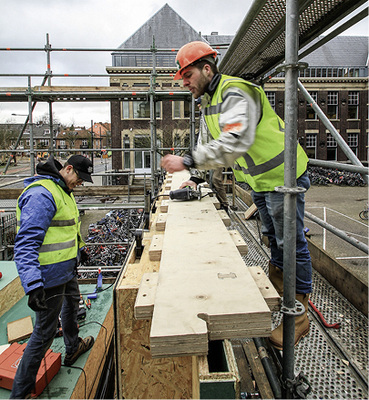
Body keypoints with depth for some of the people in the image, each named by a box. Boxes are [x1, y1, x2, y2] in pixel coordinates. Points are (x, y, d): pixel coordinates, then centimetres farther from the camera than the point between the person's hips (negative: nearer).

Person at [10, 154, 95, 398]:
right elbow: (26, 244, -31)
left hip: (66, 269, 11)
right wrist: (33, 284, -38)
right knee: (45, 332, -1)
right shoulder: (41, 195, -25)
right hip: (49, 277, -10)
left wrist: (73, 259, 29)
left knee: (72, 303, 30)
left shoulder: (63, 190, 8)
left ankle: (73, 348, 55)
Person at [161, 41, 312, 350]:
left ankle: (298, 316, 10)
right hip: (259, 179, 10)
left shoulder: (235, 93, -22)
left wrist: (188, 161, -38)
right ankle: (276, 290, 41)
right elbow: (211, 147, 17)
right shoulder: (209, 102, 11)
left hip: (281, 176, -10)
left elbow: (235, 143, -38)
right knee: (274, 239, 22)